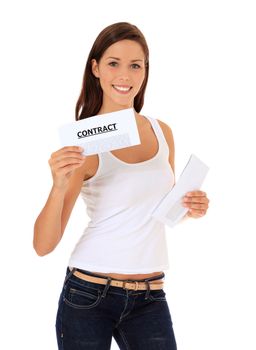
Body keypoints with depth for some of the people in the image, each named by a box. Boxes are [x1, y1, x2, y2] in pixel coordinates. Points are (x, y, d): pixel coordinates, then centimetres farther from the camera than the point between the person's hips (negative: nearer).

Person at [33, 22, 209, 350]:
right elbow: (43, 245, -14)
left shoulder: (162, 132, 4)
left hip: (150, 299, 4)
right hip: (88, 296, -4)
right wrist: (60, 186, -30)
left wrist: (189, 207, -1)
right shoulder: (83, 142, -11)